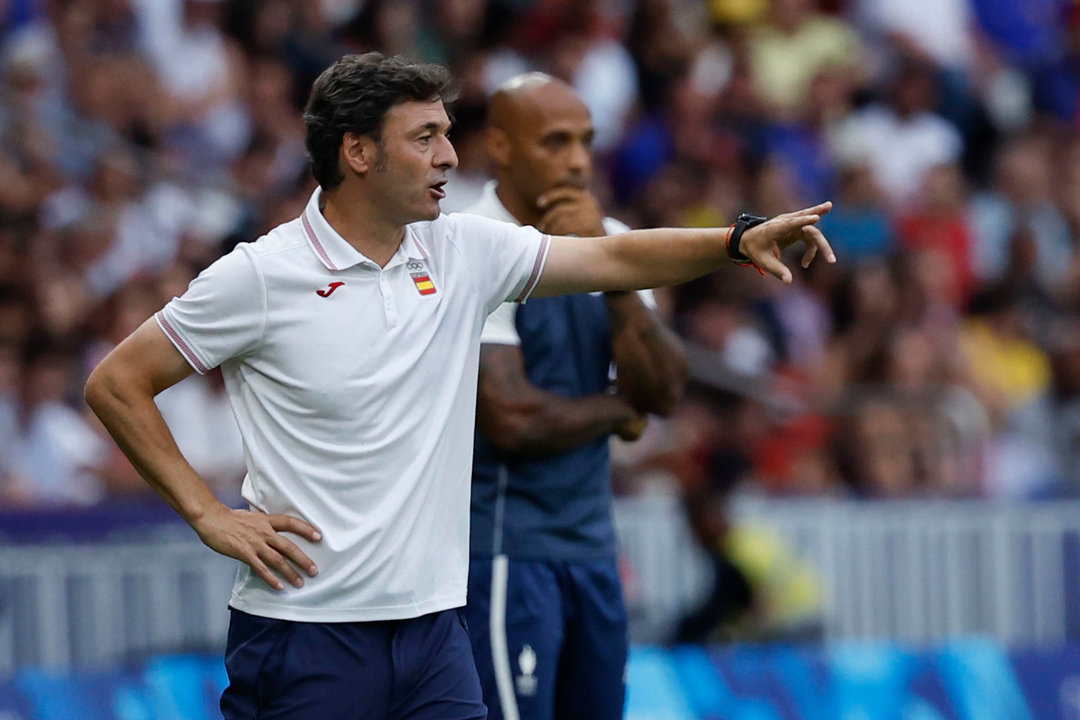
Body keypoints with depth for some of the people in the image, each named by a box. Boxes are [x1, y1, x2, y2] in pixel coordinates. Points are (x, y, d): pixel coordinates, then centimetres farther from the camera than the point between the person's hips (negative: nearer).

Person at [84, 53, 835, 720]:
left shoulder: (464, 251, 7)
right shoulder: (260, 276, -8)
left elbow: (614, 258, 11)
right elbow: (116, 384, -2)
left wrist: (741, 239, -3)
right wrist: (208, 514, -7)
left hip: (432, 626, 5)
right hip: (303, 634, -5)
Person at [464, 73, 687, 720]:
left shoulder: (605, 239, 11)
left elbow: (664, 391, 0)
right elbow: (512, 419, -21)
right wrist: (617, 412, -3)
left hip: (591, 545, 7)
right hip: (504, 551, -7)